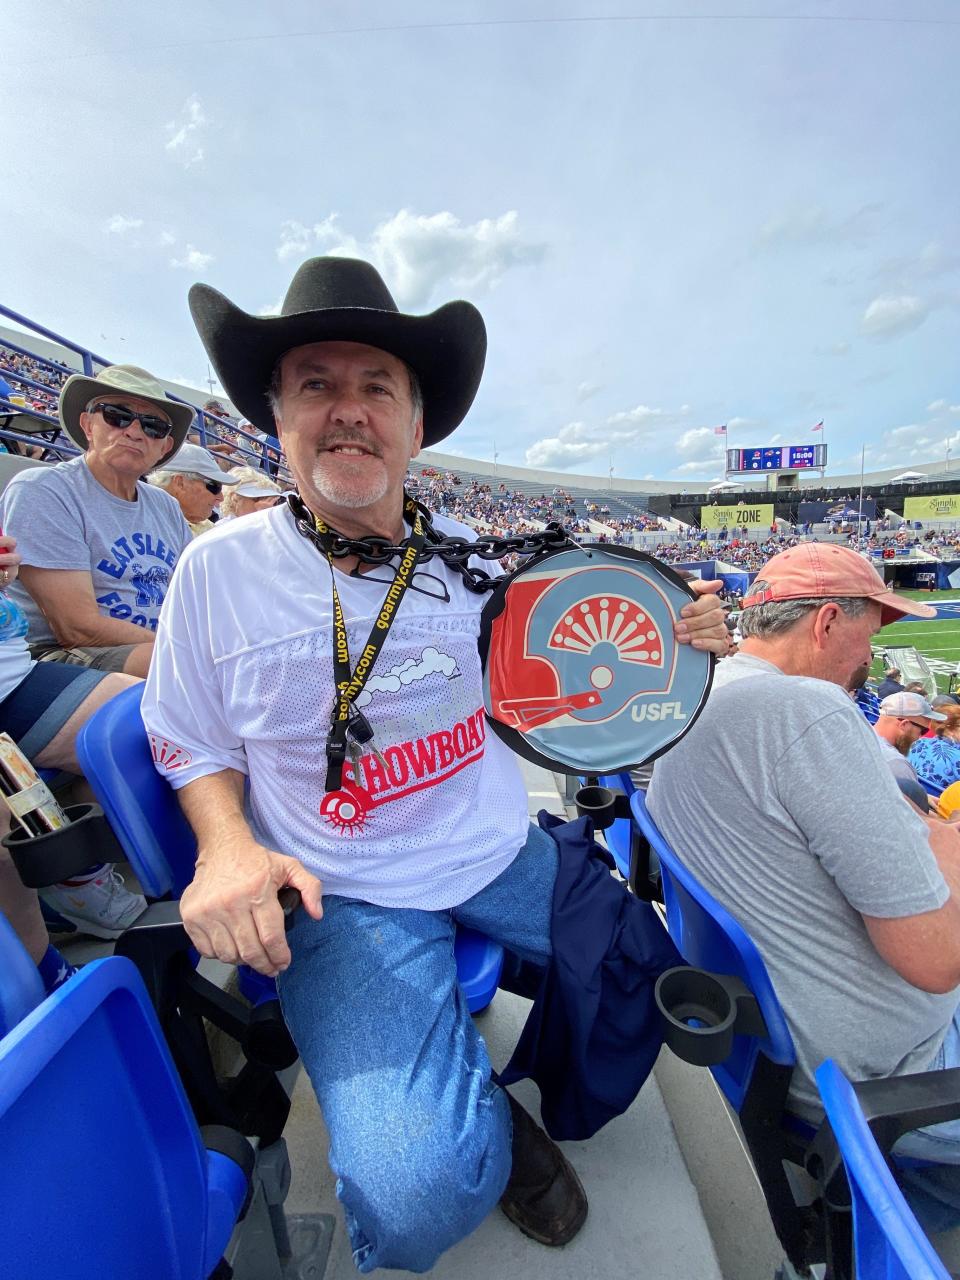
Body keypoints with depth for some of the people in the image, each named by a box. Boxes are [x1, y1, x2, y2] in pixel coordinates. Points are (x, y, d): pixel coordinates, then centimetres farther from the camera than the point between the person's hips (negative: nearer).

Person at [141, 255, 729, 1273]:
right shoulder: (221, 567, -7)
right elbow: (196, 745, 3)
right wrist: (226, 846, -17)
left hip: (508, 854, 4)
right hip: (346, 896, -2)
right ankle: (492, 1125, 19)